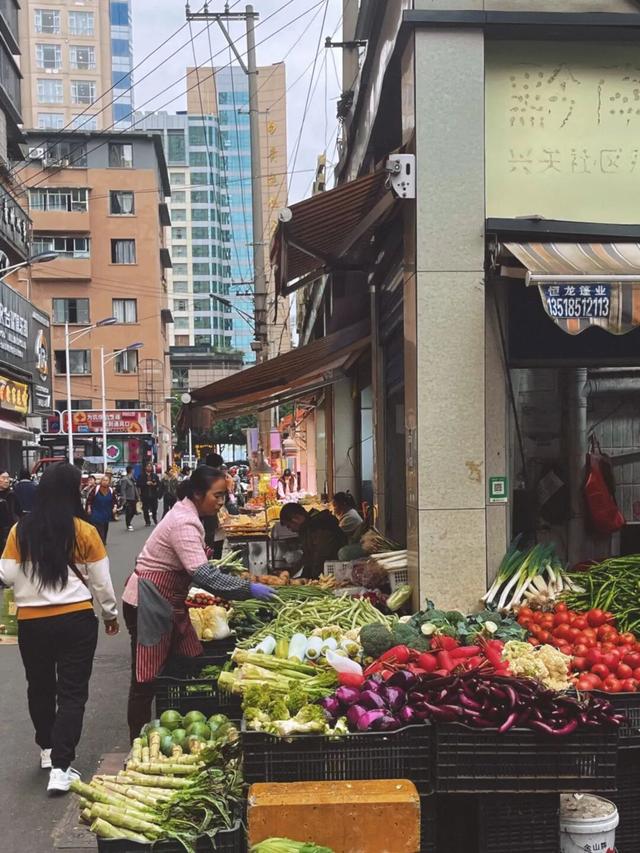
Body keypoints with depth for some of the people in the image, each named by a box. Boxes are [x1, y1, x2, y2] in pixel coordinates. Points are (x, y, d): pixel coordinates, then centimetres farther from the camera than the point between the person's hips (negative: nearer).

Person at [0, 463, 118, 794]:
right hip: (76, 620, -2)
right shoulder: (84, 531, -10)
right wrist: (110, 614, 13)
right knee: (72, 692, 6)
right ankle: (60, 768, 1)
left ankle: (47, 750, 38)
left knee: (40, 687, 22)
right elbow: (101, 581, -3)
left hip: (31, 622, 2)